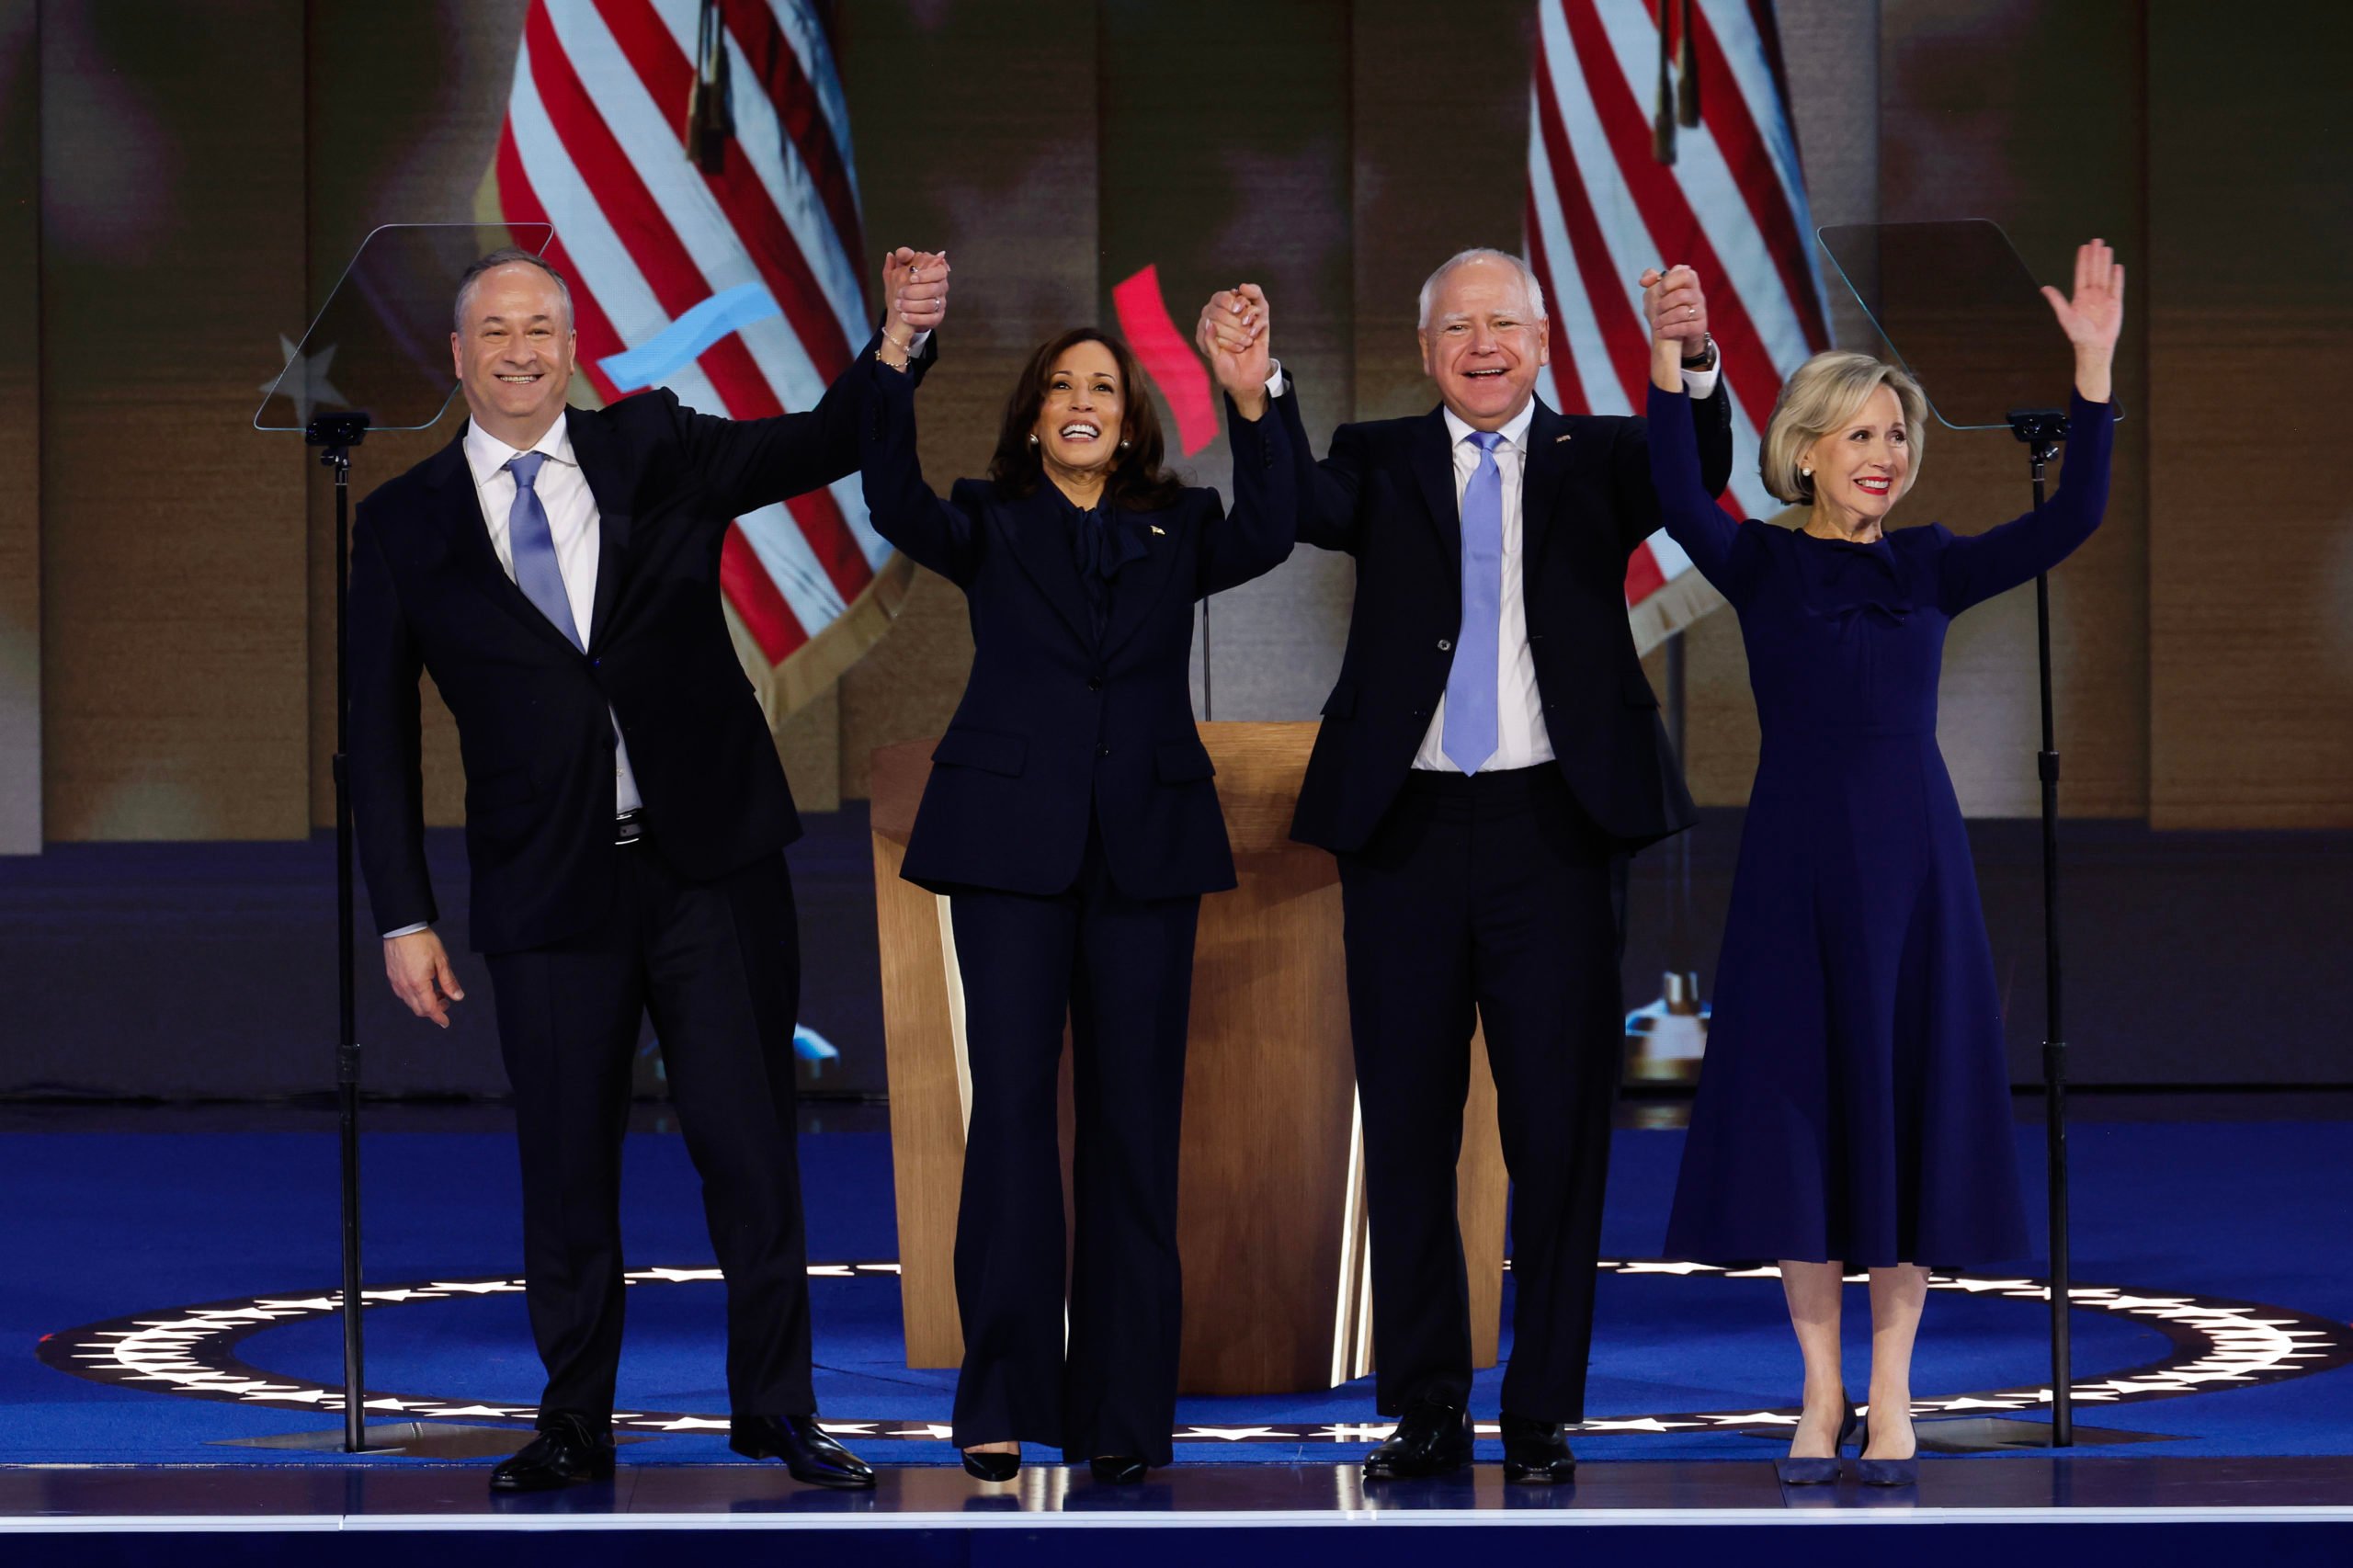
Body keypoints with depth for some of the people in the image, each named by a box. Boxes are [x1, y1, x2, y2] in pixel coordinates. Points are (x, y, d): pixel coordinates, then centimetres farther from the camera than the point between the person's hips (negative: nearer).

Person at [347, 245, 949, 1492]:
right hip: (550, 887, 0)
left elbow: (828, 443, 2)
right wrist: (404, 919, -1)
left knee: (749, 1141, 2)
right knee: (565, 1165, 5)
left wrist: (901, 338, -18)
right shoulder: (407, 524, 4)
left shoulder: (654, 452, 7)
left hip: (712, 869, 1)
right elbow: (379, 737, 5)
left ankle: (776, 1407, 13)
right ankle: (575, 1424, 17)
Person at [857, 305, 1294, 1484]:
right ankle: (1003, 1400, -3)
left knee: (1135, 1117, 2)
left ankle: (1124, 1410, 6)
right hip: (1013, 844, -2)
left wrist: (1251, 410, -22)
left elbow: (1264, 538, -7)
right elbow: (893, 504, -11)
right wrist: (894, 368, -24)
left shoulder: (1175, 532, 13)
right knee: (1011, 1107, -6)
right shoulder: (990, 526, 9)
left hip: (1146, 852, 2)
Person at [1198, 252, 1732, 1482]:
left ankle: (1543, 1414, 9)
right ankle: (1426, 1409, 14)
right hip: (1408, 826, 1)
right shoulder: (1382, 461, 11)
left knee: (1560, 1126, 1)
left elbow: (1693, 476, -12)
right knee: (1406, 1127, 5)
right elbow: (1298, 505, -10)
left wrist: (1694, 363, -33)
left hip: (1553, 825, -1)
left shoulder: (1595, 459, 9)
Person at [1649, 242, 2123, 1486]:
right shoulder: (1760, 565, 2)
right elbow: (1677, 498, -17)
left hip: (1913, 857, 2)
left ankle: (1890, 1391, 10)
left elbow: (2070, 518, -4)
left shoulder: (1930, 568, 8)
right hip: (1798, 857, -2)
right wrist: (1670, 369, -31)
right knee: (1801, 1104, 0)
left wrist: (2093, 369, -13)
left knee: (1909, 1102, 2)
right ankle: (1820, 1390, 9)